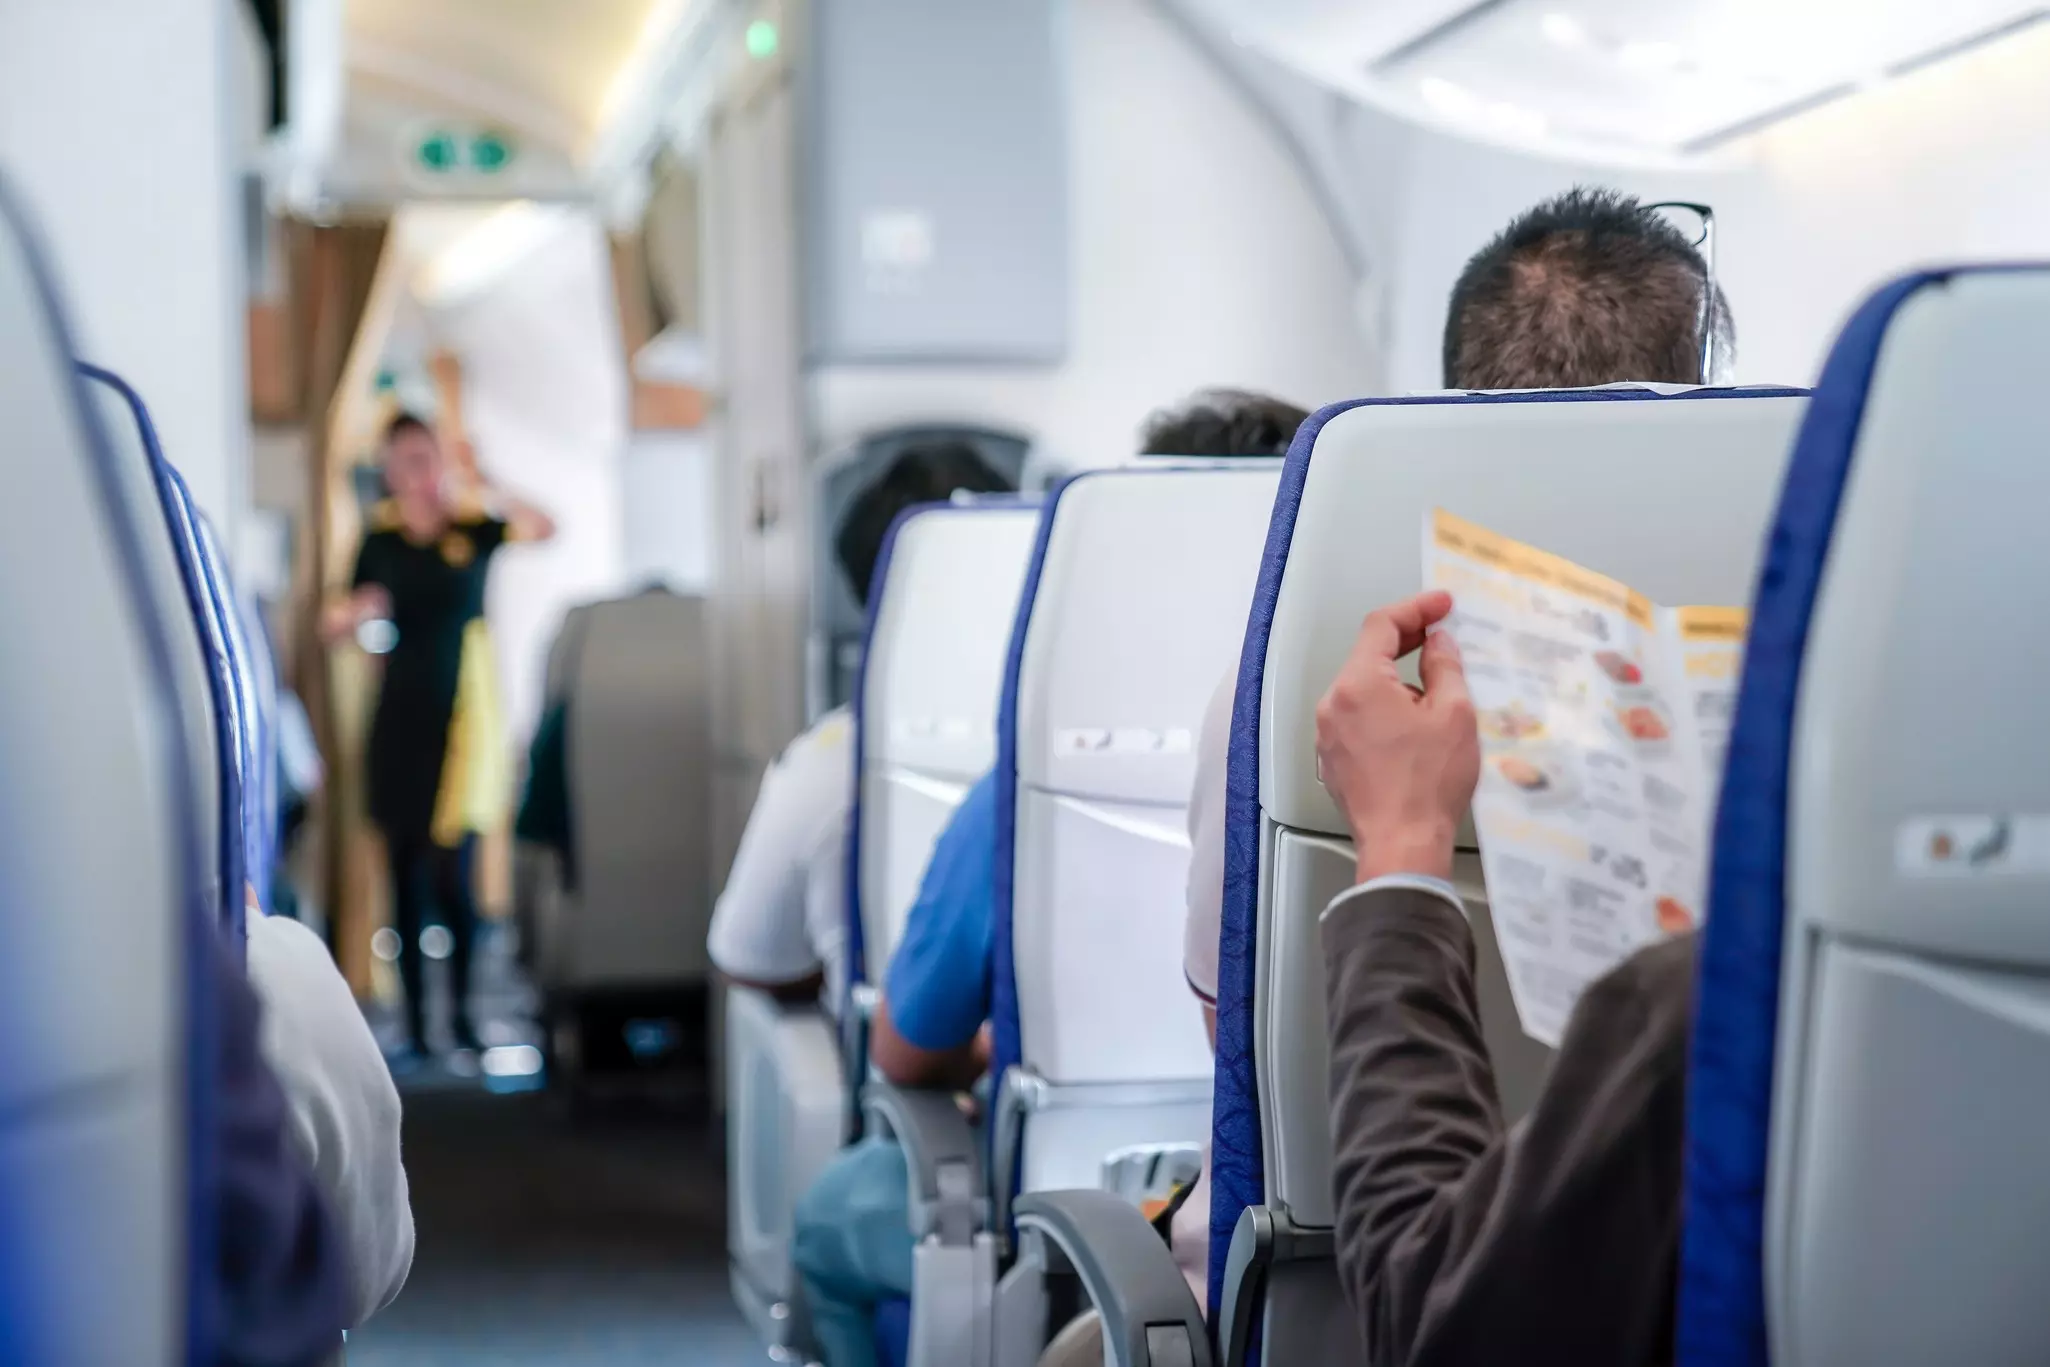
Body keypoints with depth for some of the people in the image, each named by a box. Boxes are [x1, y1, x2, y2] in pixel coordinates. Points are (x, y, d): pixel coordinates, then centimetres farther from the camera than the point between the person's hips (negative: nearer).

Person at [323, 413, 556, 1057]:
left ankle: (463, 1010, 7)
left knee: (450, 871, -10)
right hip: (400, 717, 3)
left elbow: (541, 528, -19)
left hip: (461, 716, -3)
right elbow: (337, 623, 12)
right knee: (405, 873, 4)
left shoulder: (473, 525, -1)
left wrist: (472, 495, -28)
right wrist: (352, 614, -11)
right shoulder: (380, 539, 6)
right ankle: (414, 1021, 12)